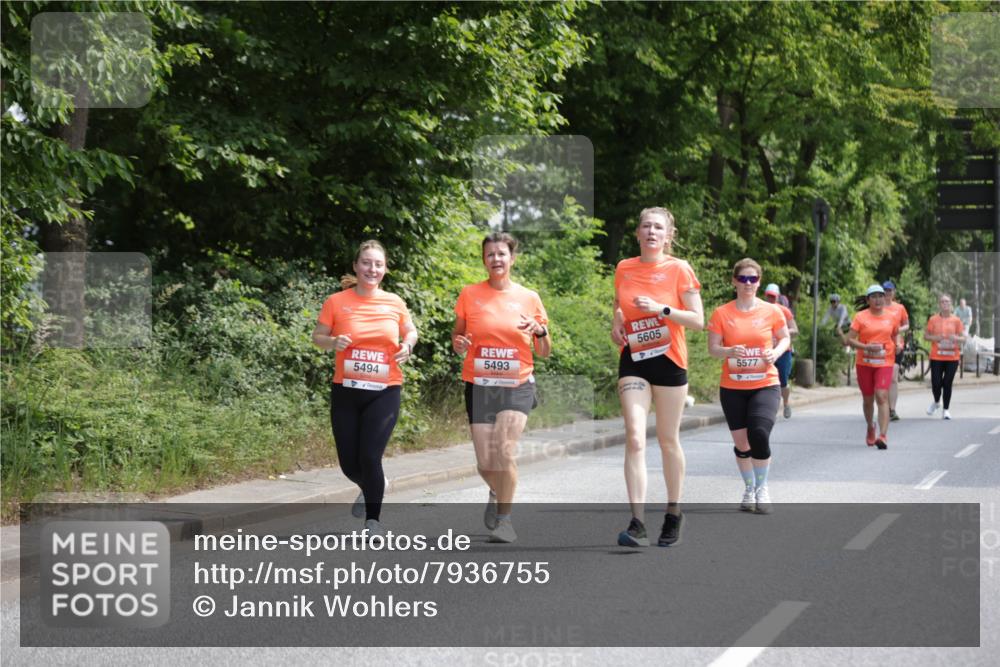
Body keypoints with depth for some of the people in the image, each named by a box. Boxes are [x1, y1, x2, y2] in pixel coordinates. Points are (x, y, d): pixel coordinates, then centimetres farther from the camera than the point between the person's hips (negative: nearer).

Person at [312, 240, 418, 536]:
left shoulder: (394, 303, 2)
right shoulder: (336, 302, -3)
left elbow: (410, 331, 17)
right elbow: (317, 336, 5)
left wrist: (407, 345, -5)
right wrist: (333, 342, -17)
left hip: (385, 392, -1)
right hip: (346, 391, 1)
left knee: (370, 457, -13)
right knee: (349, 464, 6)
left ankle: (373, 520, 5)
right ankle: (370, 488, 41)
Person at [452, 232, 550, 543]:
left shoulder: (529, 298, 3)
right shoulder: (470, 295, 1)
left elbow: (544, 352, 8)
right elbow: (457, 334, 12)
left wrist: (540, 332, -13)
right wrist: (458, 343, -11)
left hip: (517, 386, -1)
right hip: (479, 386, 1)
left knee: (504, 451, -18)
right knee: (486, 463, -1)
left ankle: (504, 517, 0)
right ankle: (497, 492, 35)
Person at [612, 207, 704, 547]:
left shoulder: (679, 269, -4)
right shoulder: (623, 269, 6)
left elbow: (698, 321, -6)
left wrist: (662, 309, -19)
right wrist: (617, 321, 1)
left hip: (669, 361, -2)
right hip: (633, 361, 2)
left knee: (668, 440, 7)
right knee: (634, 438, -13)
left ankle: (674, 516, 24)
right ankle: (637, 524, -19)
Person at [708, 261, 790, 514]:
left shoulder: (772, 311, 0)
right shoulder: (721, 313, -1)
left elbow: (785, 338, 12)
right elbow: (712, 348, 1)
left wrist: (777, 352, -10)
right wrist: (729, 351, -21)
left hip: (765, 385, -1)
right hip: (732, 388, 1)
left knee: (759, 434, -19)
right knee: (741, 442, 5)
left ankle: (762, 489, 1)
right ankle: (749, 489, 27)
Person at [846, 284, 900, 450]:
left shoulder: (892, 317, 5)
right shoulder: (861, 317, -2)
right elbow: (849, 340, -7)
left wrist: (897, 344, 9)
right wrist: (866, 347, -19)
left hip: (885, 363, -1)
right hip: (864, 363, 1)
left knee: (882, 397, -17)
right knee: (868, 399, 14)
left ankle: (883, 435, -24)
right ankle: (870, 428, 40)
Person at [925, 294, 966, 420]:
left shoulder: (956, 320, 4)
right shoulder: (933, 319, 2)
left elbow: (963, 338, 6)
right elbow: (925, 335, 6)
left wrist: (956, 338, -16)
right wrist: (935, 338, -13)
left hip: (952, 357, 0)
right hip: (936, 357, 0)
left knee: (947, 383, 0)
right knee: (936, 383, -4)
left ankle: (946, 410, 11)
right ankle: (936, 402, 28)